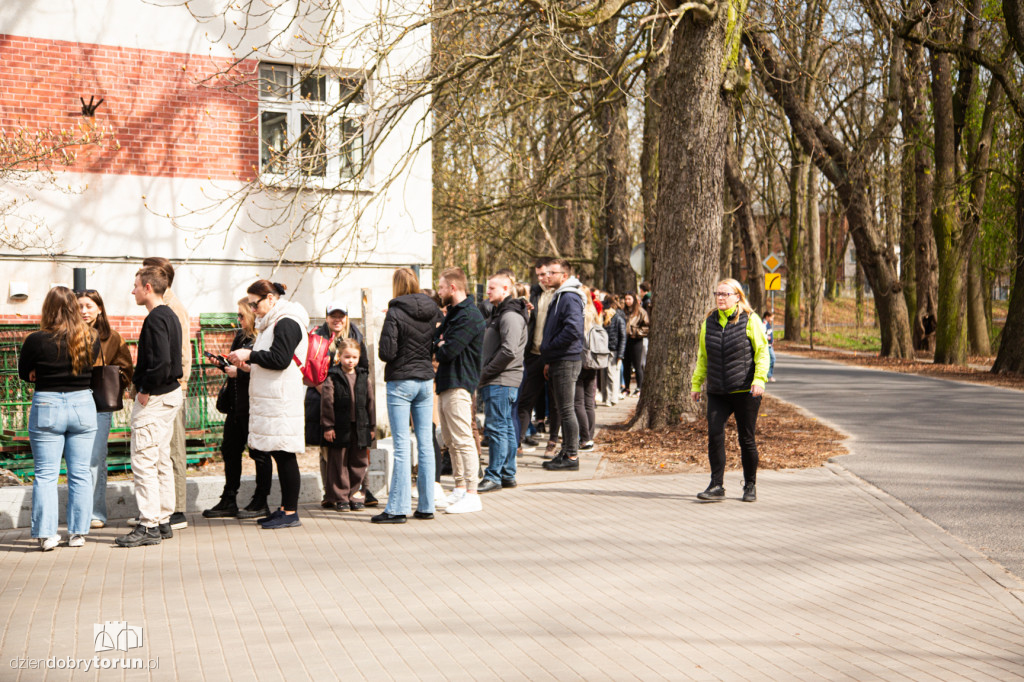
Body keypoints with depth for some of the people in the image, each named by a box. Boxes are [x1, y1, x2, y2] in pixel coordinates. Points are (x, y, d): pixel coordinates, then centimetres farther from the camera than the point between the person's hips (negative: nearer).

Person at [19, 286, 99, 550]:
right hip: (83, 405, 2)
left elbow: (24, 373, 3)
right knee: (80, 474, 9)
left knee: (45, 475, 5)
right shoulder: (91, 339, -4)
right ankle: (78, 533, 12)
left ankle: (46, 534, 3)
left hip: (46, 407, -2)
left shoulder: (36, 341, -11)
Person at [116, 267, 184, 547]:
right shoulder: (171, 316, 14)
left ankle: (149, 526, -5)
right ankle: (163, 521, 19)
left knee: (143, 461, -7)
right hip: (172, 394, 10)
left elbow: (161, 361, -27)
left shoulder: (155, 318, -16)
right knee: (162, 460, 14)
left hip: (154, 398, -10)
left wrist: (146, 390, -16)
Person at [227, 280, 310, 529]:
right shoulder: (272, 323, 22)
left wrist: (250, 355, -14)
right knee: (278, 454, 12)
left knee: (285, 454, -7)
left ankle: (291, 513, -3)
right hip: (270, 399, 10)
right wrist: (249, 365, 11)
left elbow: (280, 359, -20)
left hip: (282, 401, -10)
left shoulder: (287, 323, -11)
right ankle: (285, 508, 18)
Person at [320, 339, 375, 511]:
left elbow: (370, 402, 11)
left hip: (360, 426, 3)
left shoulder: (364, 377, 8)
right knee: (339, 463, 2)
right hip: (339, 427, -3)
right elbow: (326, 402, -5)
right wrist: (328, 426, -9)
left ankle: (354, 494, 20)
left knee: (359, 462, 8)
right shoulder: (332, 377, -3)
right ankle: (340, 498, 11)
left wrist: (372, 426, 10)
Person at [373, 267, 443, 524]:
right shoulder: (434, 309, 3)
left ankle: (397, 508, 0)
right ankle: (426, 506, 13)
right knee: (425, 444, 8)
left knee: (401, 446, -3)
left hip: (400, 382, -5)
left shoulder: (395, 313, -12)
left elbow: (386, 353, -15)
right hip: (426, 380, 5)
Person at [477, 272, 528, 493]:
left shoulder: (510, 315, -13)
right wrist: (485, 375, 13)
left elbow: (509, 351, -22)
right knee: (507, 428, 12)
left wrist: (486, 372, -15)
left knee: (496, 427, -8)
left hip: (502, 381, -10)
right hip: (502, 381, 10)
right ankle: (508, 475, 17)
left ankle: (493, 476, -5)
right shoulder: (500, 313, 20)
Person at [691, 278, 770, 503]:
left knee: (746, 439, 4)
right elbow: (702, 356, 18)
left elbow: (762, 351, -4)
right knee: (714, 435, -9)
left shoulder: (749, 320, -2)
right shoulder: (709, 322, 10)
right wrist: (696, 383, 15)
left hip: (745, 391, -3)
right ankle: (716, 486, -2)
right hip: (717, 392, 3)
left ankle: (750, 486, 20)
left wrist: (759, 378, -15)